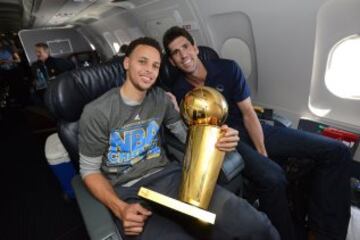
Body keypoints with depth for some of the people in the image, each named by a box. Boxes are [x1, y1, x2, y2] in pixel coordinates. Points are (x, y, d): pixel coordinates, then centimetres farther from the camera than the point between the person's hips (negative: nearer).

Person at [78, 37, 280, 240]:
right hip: (128, 192, -2)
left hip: (166, 175, 3)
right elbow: (89, 170, 0)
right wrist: (120, 208, -17)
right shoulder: (96, 112, -5)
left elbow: (188, 134, 12)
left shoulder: (161, 99, 6)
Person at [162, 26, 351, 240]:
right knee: (272, 177, -35)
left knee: (336, 151, -5)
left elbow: (248, 113, -3)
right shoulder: (179, 92, -4)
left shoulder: (227, 68, -2)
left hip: (252, 131, 4)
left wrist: (263, 154, -11)